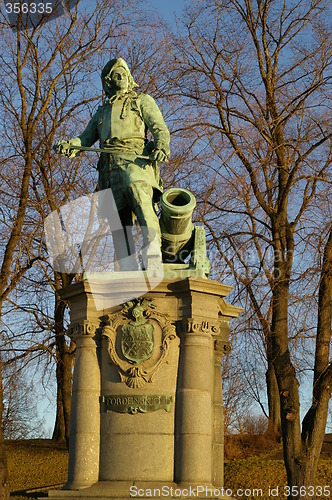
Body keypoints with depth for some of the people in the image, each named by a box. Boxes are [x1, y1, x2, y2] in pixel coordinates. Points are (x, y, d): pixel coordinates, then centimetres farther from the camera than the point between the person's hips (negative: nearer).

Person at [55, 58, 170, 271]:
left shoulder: (143, 101, 23)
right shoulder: (101, 113, 35)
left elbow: (160, 128, 10)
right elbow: (84, 140, 25)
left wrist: (161, 147, -14)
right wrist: (69, 145, 0)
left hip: (135, 158, -4)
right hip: (109, 167, 4)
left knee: (138, 192, -33)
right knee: (119, 221, -8)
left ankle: (153, 253, -46)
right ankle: (128, 274, -15)